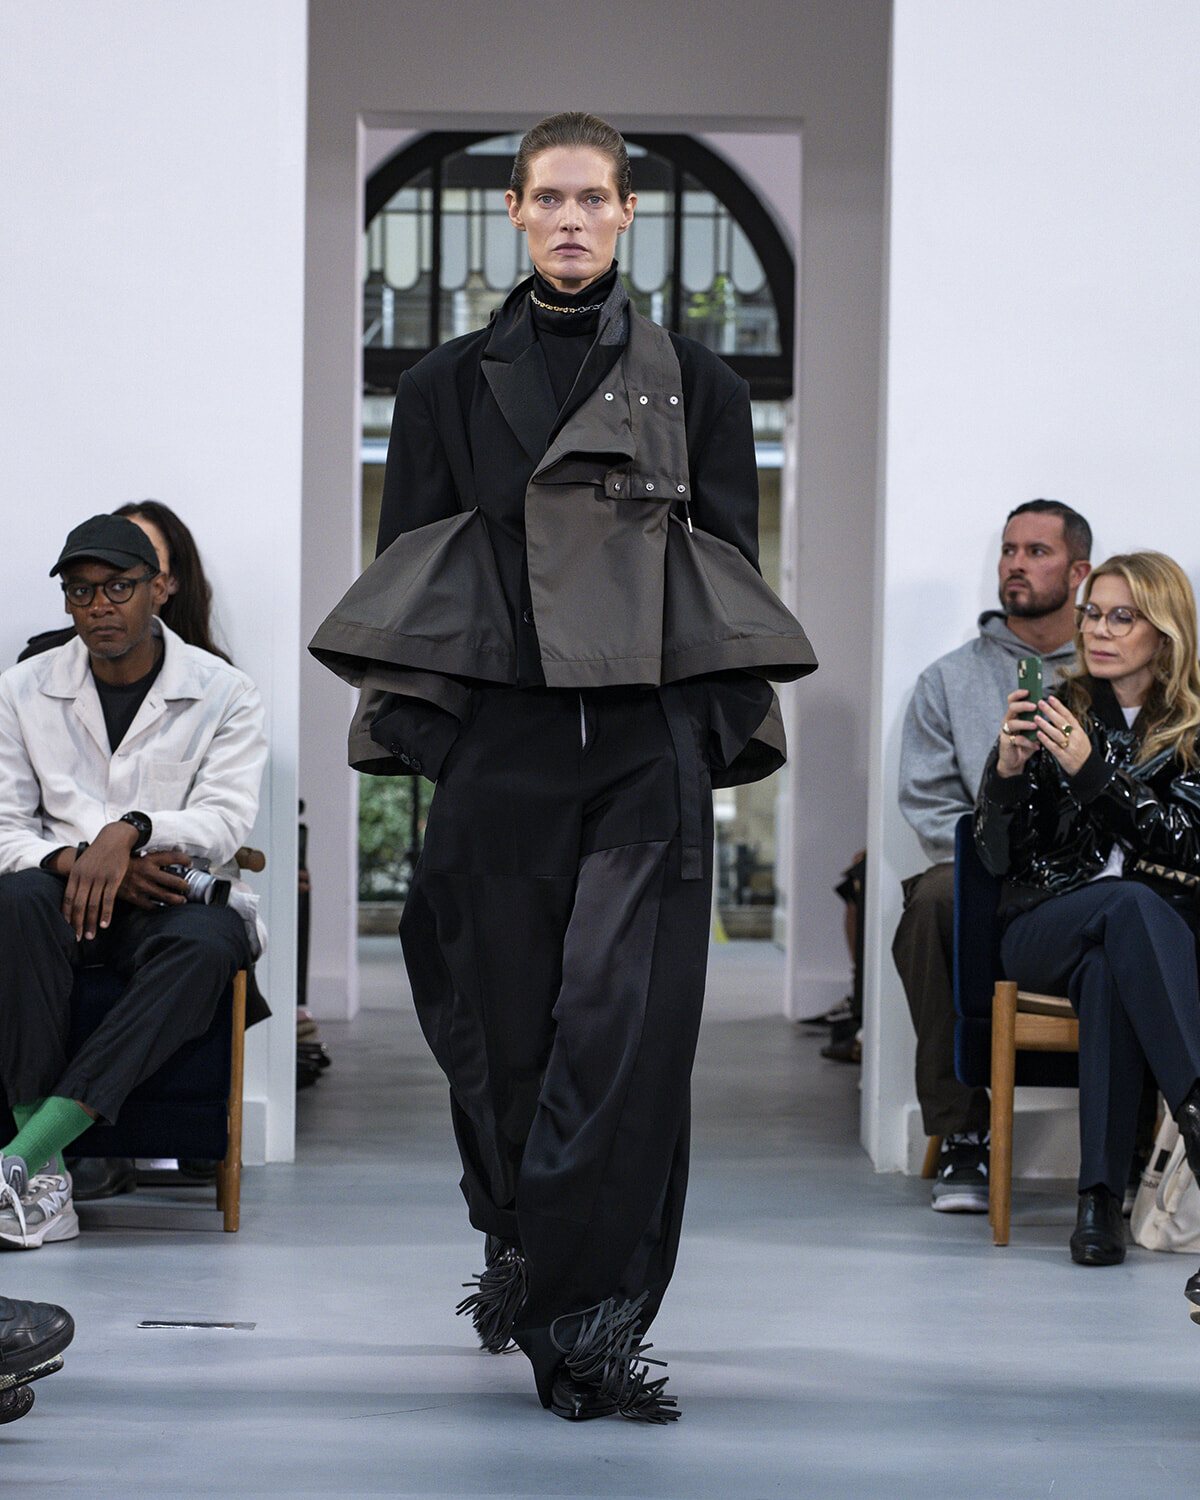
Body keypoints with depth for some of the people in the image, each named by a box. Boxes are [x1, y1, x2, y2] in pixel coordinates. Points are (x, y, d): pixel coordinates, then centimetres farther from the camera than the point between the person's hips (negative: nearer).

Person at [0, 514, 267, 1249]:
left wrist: (130, 831, -27)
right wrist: (78, 861, -18)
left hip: (166, 906, -1)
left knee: (211, 941, -37)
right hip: (63, 898, 1)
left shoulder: (225, 693, 4)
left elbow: (226, 820, -8)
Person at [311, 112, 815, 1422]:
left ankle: (584, 1322, -10)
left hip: (649, 741, -1)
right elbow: (404, 570, 9)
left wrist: (720, 733, 1)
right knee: (506, 1010, 3)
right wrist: (418, 731, -2)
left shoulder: (694, 385, 12)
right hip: (499, 735, 1)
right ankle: (521, 1243, 25)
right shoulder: (449, 386, 11)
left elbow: (734, 569, 11)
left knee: (628, 1023, -9)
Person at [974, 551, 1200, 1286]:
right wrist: (1008, 770, -14)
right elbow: (1002, 859, 6)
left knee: (1108, 969, -39)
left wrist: (1091, 771, -19)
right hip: (1048, 926, 0)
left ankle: (1102, 1196, -47)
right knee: (1135, 905, -36)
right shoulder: (1056, 709, 11)